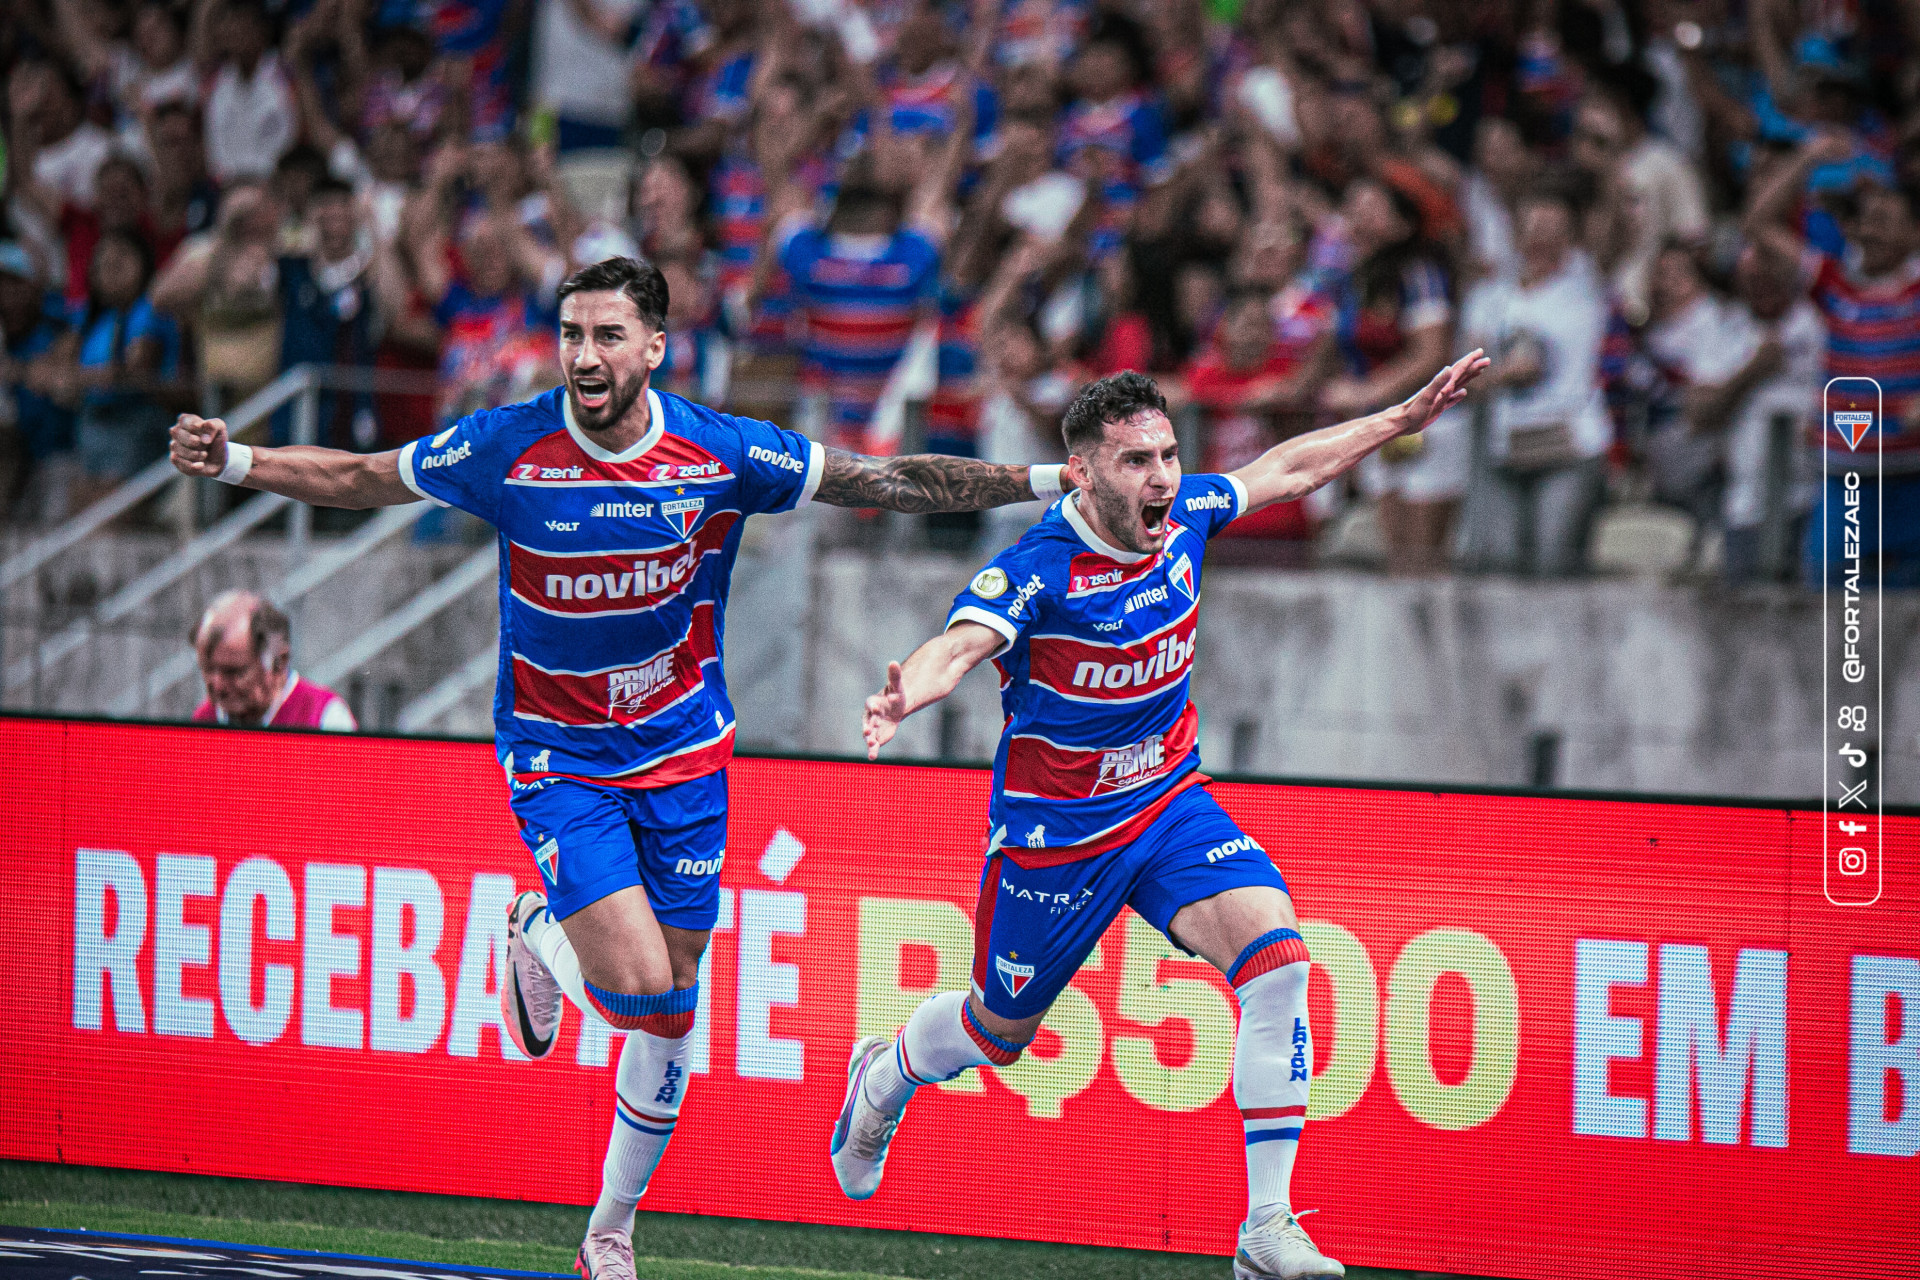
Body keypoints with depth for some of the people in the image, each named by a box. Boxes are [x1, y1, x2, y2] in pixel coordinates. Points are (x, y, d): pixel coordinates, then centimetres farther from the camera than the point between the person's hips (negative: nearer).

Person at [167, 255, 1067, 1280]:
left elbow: (888, 481, -3)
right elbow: (356, 478, 0)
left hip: (684, 754, 2)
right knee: (635, 983, -19)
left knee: (669, 1018, 5)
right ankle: (537, 938, 17)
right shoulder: (506, 449, -13)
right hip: (556, 755, -2)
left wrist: (1045, 481, -8)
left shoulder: (720, 454, -11)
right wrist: (232, 461, -14)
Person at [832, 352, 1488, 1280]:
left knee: (1275, 952, -21)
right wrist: (906, 694, -67)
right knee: (1001, 1029, 15)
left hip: (1171, 805, 4)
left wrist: (1404, 417, 17)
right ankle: (881, 1080, 54)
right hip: (1054, 831, -4)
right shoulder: (1037, 571, -26)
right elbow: (957, 646, -44)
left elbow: (1287, 469, 12)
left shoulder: (1183, 516, -8)